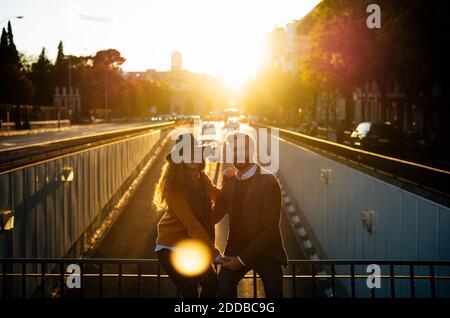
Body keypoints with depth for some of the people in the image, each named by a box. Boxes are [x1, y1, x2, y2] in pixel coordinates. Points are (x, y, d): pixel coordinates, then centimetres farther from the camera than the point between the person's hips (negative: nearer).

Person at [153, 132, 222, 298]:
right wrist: (214, 252, -27)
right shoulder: (174, 184, -22)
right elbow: (191, 223, -25)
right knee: (190, 291, -5)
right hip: (172, 248, -6)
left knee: (212, 283, 4)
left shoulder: (201, 177, -1)